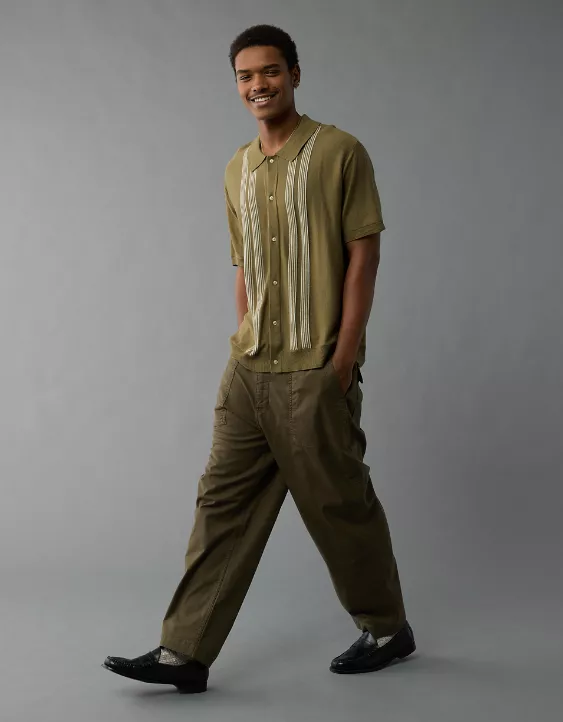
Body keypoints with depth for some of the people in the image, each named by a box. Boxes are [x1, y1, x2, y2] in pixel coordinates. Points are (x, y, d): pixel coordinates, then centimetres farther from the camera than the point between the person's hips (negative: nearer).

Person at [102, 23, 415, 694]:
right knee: (223, 502, 4)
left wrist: (344, 355, -13)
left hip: (314, 371, -6)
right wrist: (243, 343, 12)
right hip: (247, 370, 6)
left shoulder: (339, 152, -5)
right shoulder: (237, 170, 14)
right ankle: (185, 652, 8)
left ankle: (387, 629, 26)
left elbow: (363, 254, -8)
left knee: (339, 504, 5)